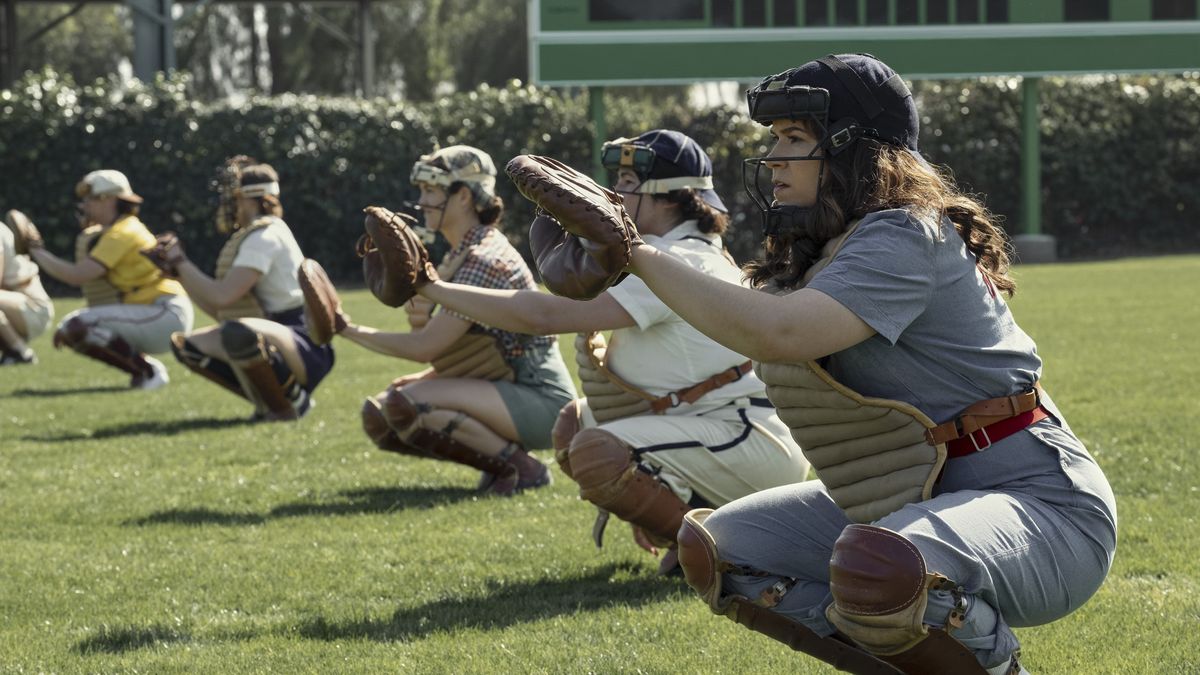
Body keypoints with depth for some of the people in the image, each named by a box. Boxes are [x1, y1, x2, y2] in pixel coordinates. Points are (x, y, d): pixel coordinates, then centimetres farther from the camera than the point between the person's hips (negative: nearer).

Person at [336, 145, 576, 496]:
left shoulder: (483, 260, -18)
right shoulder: (462, 253, 13)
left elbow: (425, 346, -20)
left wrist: (350, 330, -13)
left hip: (540, 400, -10)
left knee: (406, 404, -27)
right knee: (378, 416, 2)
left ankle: (520, 467, -13)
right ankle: (498, 457, 5)